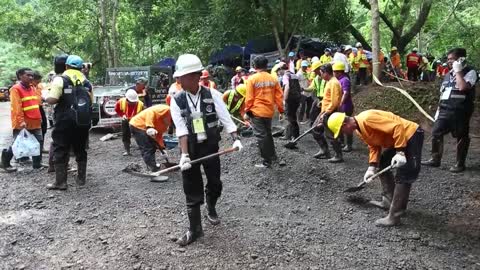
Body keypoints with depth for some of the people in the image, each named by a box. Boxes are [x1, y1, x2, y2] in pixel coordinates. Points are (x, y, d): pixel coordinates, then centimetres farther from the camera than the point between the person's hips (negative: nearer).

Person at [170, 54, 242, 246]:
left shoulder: (212, 95, -9)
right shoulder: (177, 101, -7)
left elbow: (226, 119, -9)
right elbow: (181, 129, -14)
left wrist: (235, 139, -21)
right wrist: (184, 154, -22)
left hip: (210, 146, 0)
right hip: (190, 149, 0)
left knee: (215, 183, 11)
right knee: (192, 189, 4)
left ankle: (211, 209, 44)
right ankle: (195, 229, 15)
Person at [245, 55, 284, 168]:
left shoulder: (252, 79, -9)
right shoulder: (273, 79, 3)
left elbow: (249, 98, -10)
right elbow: (279, 96, 4)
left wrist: (247, 112, -1)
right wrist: (281, 111, 12)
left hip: (256, 112, -5)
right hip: (269, 111, 5)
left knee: (261, 136, 1)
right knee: (268, 134, 23)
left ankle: (266, 162, 5)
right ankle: (272, 155, 32)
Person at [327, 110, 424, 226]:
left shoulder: (367, 119, -28)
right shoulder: (358, 129, 4)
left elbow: (398, 127, -29)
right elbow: (374, 146, 12)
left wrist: (400, 152, -29)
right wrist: (372, 167, 1)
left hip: (411, 135, -11)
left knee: (402, 176, -10)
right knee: (382, 166, 20)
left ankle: (394, 217, -7)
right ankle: (389, 201, 28)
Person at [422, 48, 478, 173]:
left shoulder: (470, 72, -6)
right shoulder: (448, 74, 17)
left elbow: (463, 87, -26)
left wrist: (458, 71, -16)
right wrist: (439, 109, 16)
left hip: (459, 111, -7)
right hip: (445, 110, 7)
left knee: (461, 137, 3)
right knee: (436, 133, 4)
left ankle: (460, 164, 13)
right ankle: (435, 159, 14)